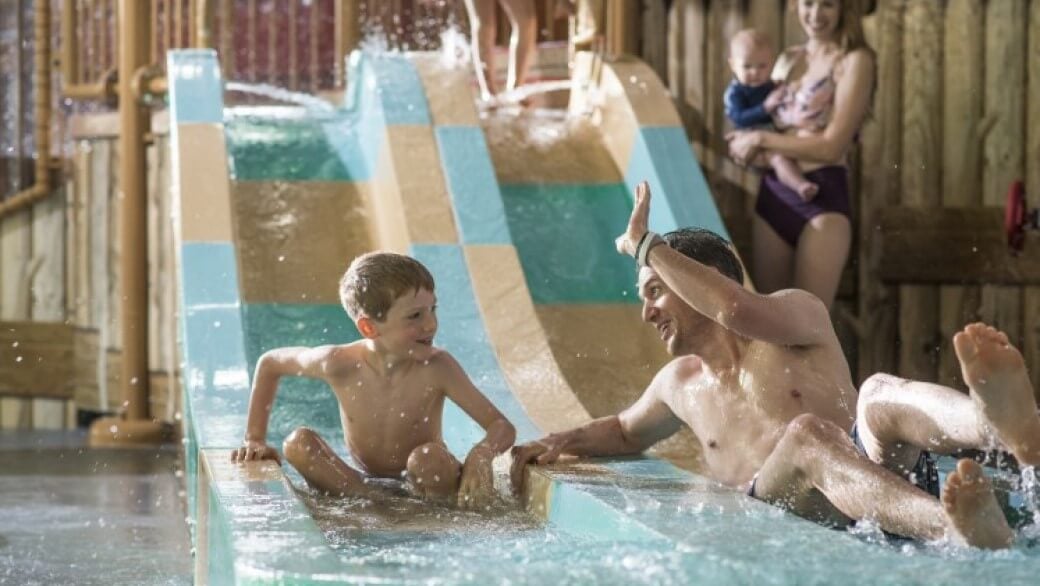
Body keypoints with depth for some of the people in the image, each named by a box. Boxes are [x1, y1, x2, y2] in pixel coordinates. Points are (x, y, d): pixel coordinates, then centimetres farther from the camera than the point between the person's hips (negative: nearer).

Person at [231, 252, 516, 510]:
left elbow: (503, 427, -20)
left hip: (424, 482, -3)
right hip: (365, 482, 3)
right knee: (297, 443, -20)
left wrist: (482, 453, -43)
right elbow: (269, 364, 3)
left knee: (428, 459, -36)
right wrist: (255, 439, 0)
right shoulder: (340, 364, -16)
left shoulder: (436, 368, -21)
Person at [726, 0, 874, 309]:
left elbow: (832, 145, -13)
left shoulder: (854, 60, -6)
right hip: (773, 194, 7)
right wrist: (747, 140, 0)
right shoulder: (788, 59, 14)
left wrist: (761, 139, -9)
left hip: (823, 197, -7)